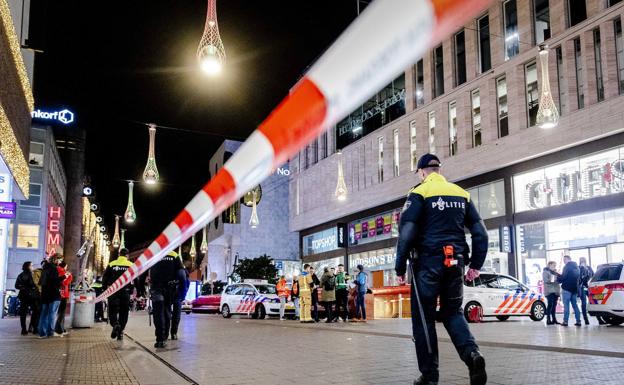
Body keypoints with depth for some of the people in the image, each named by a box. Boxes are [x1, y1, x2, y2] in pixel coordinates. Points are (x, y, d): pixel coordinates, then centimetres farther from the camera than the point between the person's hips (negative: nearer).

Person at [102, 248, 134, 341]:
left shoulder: (111, 264, 6)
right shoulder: (131, 265, 4)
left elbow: (104, 278, 3)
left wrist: (105, 289, 10)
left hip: (113, 292, 0)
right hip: (126, 293, 0)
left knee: (112, 311, 6)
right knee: (123, 313, 9)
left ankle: (115, 324, -21)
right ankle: (120, 332, 8)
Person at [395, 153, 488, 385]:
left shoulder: (420, 193, -3)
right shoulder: (461, 194, 12)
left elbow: (407, 232, -11)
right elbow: (480, 232, 9)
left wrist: (400, 266, -4)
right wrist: (476, 264, 14)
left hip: (428, 262, -4)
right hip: (455, 262, 5)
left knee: (423, 317, 5)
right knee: (453, 312, 17)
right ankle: (472, 353, -9)